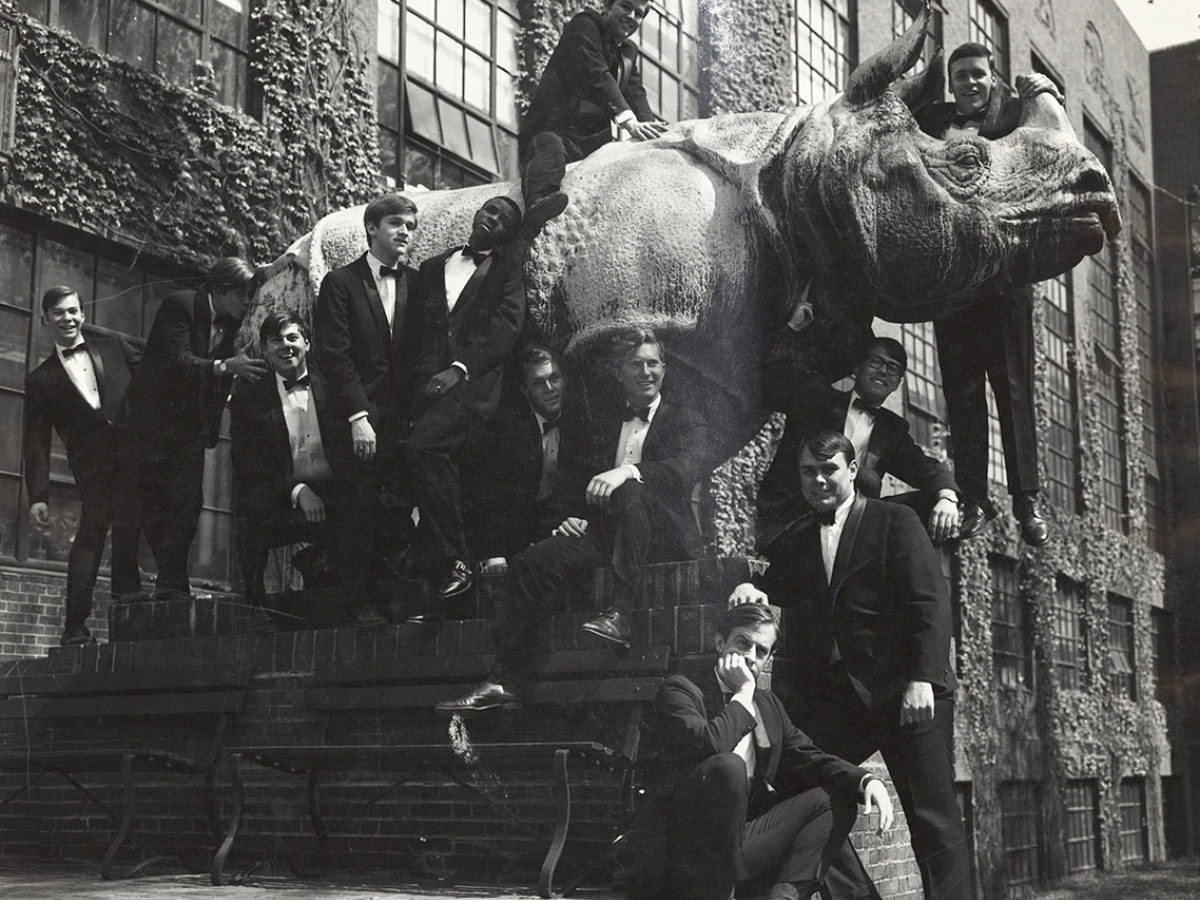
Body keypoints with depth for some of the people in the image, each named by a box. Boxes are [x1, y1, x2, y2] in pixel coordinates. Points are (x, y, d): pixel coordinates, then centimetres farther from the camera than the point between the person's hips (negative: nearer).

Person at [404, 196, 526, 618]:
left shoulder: (507, 269, 12)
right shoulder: (432, 267, 24)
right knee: (442, 474, -1)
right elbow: (417, 330, 19)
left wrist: (460, 369, -13)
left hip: (475, 382, -4)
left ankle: (456, 563, -21)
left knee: (422, 446, -27)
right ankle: (443, 584, 2)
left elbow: (507, 326, -2)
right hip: (430, 385, 4)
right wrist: (419, 378, 4)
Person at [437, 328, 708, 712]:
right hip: (603, 532, 4)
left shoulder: (686, 422, 9)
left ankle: (621, 613, -39)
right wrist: (574, 517, 0)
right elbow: (576, 484, 23)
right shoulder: (602, 426, 23)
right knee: (531, 563, -18)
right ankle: (503, 681, -20)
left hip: (665, 534, -4)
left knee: (629, 492, -35)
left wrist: (629, 472, -28)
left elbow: (687, 469, -12)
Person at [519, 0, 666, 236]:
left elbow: (636, 94, 12)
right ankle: (538, 204, -69)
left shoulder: (629, 52, 26)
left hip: (593, 141, 9)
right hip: (552, 130, -9)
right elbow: (595, 74, -14)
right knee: (551, 148, -42)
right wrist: (627, 120, -29)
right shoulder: (584, 26, 2)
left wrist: (649, 123, -14)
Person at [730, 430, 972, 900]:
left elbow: (929, 602, -4)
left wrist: (922, 679, -15)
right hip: (834, 699, 4)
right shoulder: (797, 545, 19)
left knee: (933, 818, -5)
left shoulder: (895, 521, 4)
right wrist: (752, 593, -5)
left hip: (905, 691, -4)